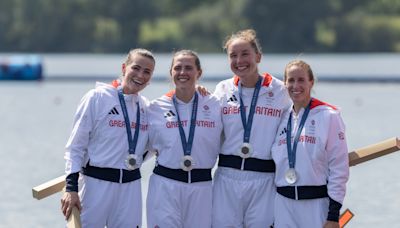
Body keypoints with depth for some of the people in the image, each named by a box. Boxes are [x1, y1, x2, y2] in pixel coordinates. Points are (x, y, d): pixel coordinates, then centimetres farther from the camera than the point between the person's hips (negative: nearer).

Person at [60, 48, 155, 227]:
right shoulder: (98, 97, -5)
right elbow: (75, 146, -4)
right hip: (97, 184, -5)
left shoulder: (145, 106, 10)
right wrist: (71, 188, -13)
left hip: (131, 186, 5)